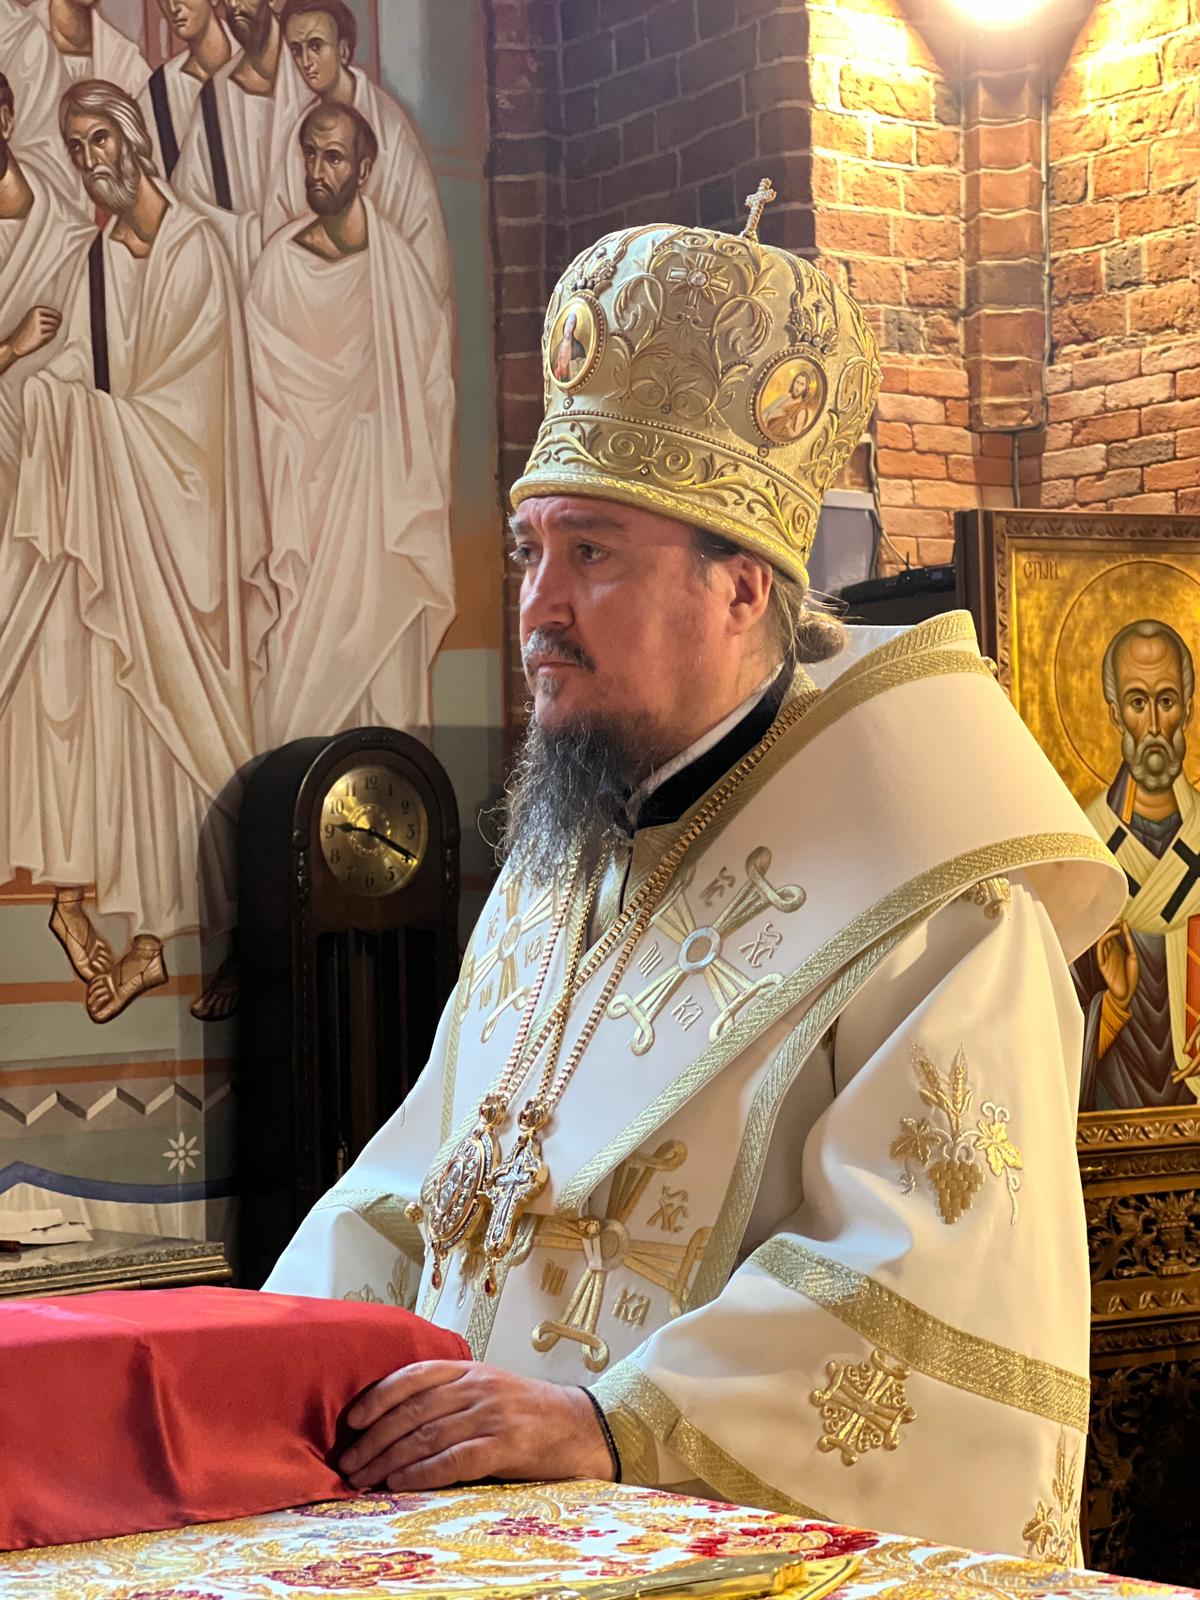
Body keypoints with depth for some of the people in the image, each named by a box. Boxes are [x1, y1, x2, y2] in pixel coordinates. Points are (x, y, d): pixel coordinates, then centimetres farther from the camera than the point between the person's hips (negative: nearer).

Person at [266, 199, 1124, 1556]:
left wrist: (611, 1418, -24)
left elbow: (944, 1294, -18)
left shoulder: (925, 906, -9)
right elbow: (424, 1183, 17)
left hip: (762, 1549, -6)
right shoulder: (554, 862, 16)